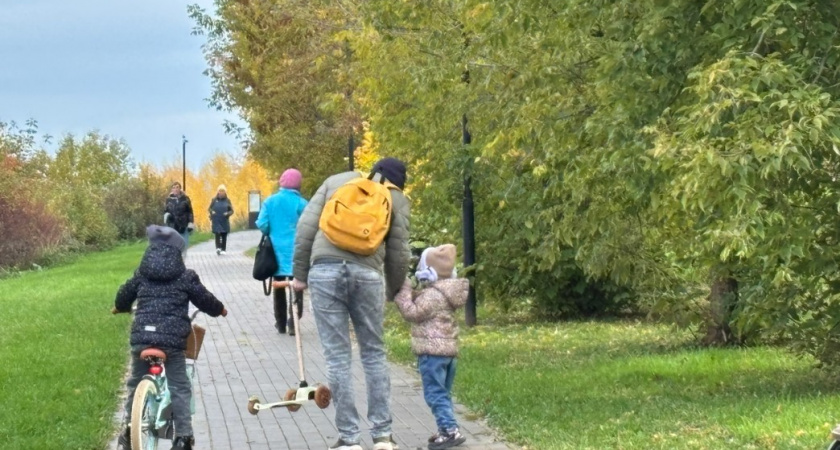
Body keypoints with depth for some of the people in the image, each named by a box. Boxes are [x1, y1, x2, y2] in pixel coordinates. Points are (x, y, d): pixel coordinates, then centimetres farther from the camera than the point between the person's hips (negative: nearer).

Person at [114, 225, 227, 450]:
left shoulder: (142, 274, 11)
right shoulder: (185, 277, 2)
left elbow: (124, 295, 24)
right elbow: (204, 299, 10)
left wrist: (119, 307, 48)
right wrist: (220, 309, 32)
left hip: (141, 337, 3)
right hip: (173, 339, -3)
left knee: (136, 382, 20)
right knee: (179, 388, 4)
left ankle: (130, 428, 18)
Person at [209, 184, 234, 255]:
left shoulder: (227, 200, 6)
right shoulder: (214, 200, 5)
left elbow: (232, 211, 8)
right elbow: (209, 208, 12)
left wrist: (228, 213, -13)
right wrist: (212, 211, -10)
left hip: (224, 221, 1)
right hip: (216, 221, -1)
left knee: (224, 235, 4)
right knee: (217, 234, -15)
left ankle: (223, 249, 11)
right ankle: (218, 248, -25)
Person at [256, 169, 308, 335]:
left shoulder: (270, 201, -1)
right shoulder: (301, 203, -8)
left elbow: (262, 224, -4)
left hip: (276, 249, 3)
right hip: (295, 251, -3)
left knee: (279, 288, 15)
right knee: (296, 287, 1)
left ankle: (280, 323, 19)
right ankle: (293, 322, -9)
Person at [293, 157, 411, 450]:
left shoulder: (336, 181, 20)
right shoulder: (396, 198, 16)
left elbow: (306, 228, 10)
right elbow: (398, 253, 12)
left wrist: (300, 274, 14)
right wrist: (394, 292, 27)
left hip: (324, 270, 0)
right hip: (367, 274, 0)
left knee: (337, 357, 3)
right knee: (374, 353, 14)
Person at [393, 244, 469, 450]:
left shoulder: (433, 294, -17)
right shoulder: (444, 291, 13)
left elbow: (413, 312, -17)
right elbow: (421, 304, 19)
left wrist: (403, 290, -12)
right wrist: (409, 291, 8)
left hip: (432, 351, -10)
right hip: (448, 350, 10)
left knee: (435, 393, -9)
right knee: (442, 393, 16)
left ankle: (450, 430, -14)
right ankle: (446, 429, 19)